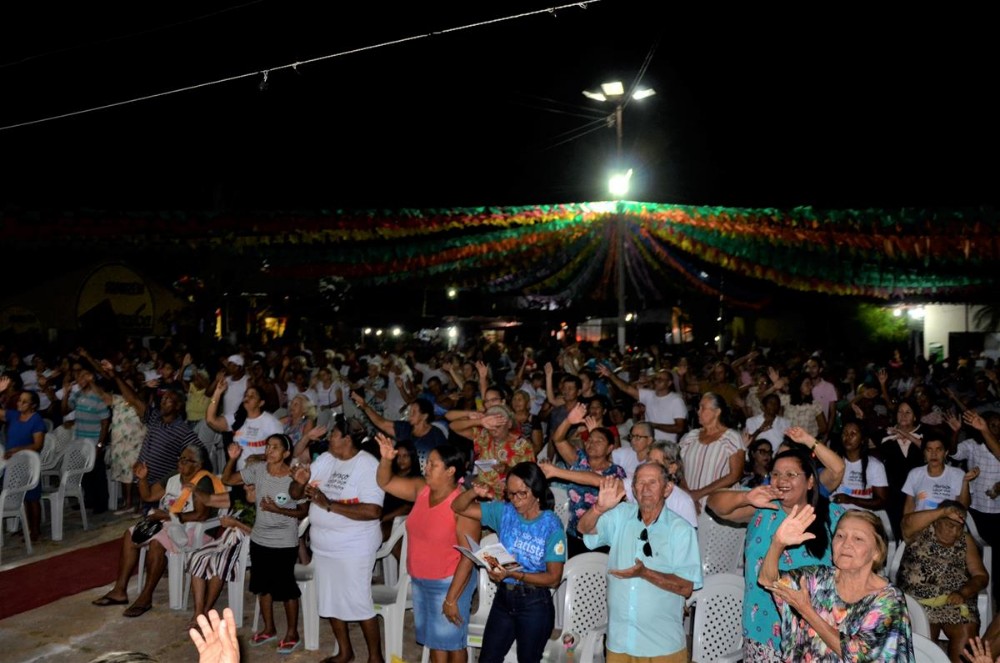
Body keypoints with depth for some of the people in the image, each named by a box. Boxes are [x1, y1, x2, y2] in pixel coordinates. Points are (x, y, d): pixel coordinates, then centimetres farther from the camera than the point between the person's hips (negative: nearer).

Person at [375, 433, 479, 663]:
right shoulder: (421, 489, -4)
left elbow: (469, 556, -23)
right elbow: (385, 483, 4)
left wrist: (452, 599, -21)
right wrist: (386, 459, -17)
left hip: (449, 583, -6)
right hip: (420, 581, 6)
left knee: (451, 641, 11)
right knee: (434, 640, 21)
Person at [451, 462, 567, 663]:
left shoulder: (552, 526, -16)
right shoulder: (504, 512, -4)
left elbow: (554, 577, -17)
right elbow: (458, 507, 0)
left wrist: (513, 574, -27)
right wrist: (474, 492, -22)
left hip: (535, 603, -4)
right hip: (503, 597, 4)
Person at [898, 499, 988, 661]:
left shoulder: (966, 540, 11)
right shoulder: (921, 533, 0)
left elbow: (981, 576, 6)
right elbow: (908, 523, -25)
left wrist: (963, 593, -13)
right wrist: (943, 512, -29)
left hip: (955, 600, 3)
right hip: (919, 600, -3)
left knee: (967, 631, -24)